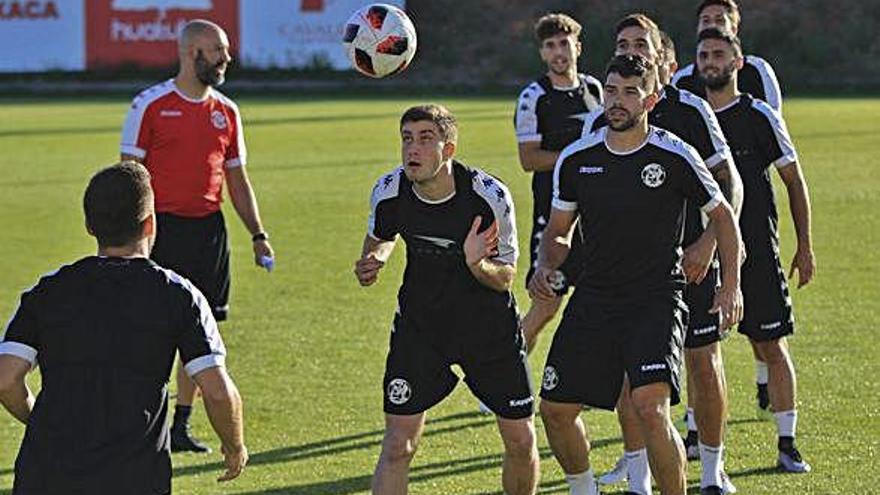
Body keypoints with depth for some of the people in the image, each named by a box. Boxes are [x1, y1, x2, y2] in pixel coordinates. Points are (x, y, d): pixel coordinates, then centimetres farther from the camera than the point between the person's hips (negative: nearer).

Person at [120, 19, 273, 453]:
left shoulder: (226, 112, 11)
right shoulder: (150, 105, -4)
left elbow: (237, 180, 18)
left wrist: (258, 235, 12)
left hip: (208, 230, 5)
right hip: (162, 227, -5)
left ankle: (181, 427, 14)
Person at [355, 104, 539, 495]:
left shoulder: (490, 196, -22)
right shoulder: (388, 192, -14)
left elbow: (506, 276, -11)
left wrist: (477, 265, -33)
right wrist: (372, 261, -11)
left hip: (489, 322, -1)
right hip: (419, 323, 1)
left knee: (521, 441, 4)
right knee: (398, 444, -9)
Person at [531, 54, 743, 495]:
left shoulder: (676, 157, -7)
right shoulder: (576, 159, 2)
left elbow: (722, 214, 6)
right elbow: (559, 231, 15)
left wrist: (731, 285, 0)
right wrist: (544, 268, -5)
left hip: (657, 300, -4)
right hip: (594, 300, 4)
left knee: (650, 407, -23)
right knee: (555, 408, 5)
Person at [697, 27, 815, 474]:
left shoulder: (759, 117, -3)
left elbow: (795, 181, 3)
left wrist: (805, 248, 0)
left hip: (755, 251, -3)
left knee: (771, 345, -2)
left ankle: (787, 445, 4)